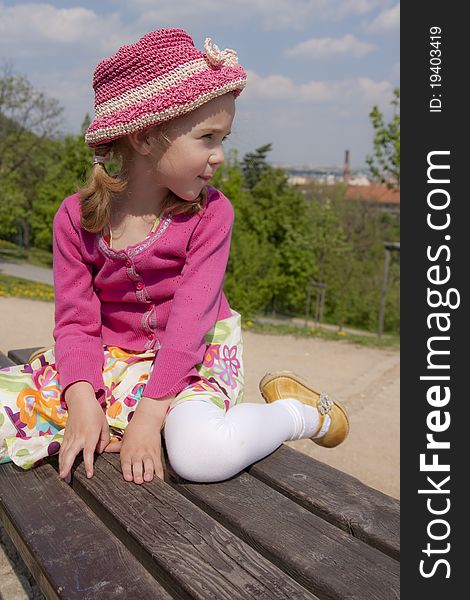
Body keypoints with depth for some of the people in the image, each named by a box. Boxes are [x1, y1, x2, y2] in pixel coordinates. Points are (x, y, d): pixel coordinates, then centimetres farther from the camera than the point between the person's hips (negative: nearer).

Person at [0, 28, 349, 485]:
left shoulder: (210, 212, -12)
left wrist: (151, 412, -24)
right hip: (109, 359, 3)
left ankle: (299, 410, -5)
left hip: (189, 359, -2)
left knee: (203, 455, -33)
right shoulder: (76, 216, -7)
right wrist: (82, 400, -23)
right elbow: (76, 320, -7)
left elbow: (191, 315, -19)